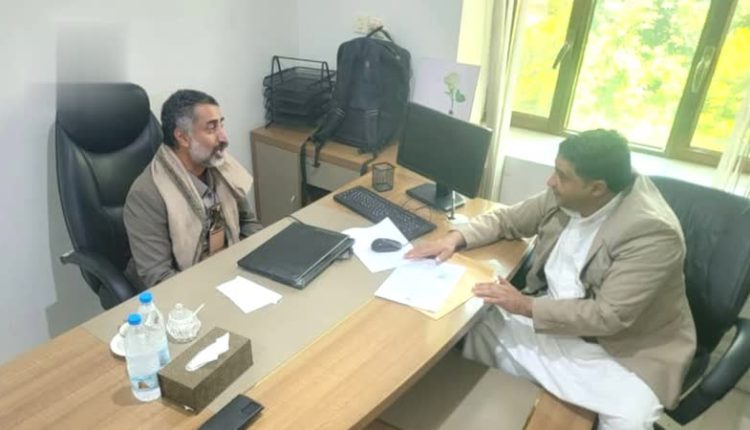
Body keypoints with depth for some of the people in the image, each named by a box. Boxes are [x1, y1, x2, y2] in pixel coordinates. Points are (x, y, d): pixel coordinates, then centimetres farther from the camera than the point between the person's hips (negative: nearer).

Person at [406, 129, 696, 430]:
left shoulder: (653, 232, -28)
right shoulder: (565, 197, -8)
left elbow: (609, 317, -30)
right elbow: (508, 220, 6)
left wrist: (526, 306, -29)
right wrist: (456, 237, -11)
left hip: (623, 347, -5)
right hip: (555, 315, 6)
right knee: (482, 324, -5)